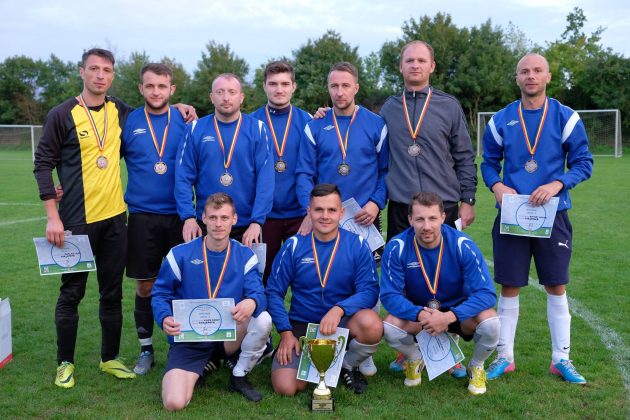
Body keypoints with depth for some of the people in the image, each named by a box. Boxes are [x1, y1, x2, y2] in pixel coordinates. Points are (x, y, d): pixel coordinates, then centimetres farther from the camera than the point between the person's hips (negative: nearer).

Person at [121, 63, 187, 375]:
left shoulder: (185, 121, 2)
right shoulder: (129, 122, 2)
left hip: (179, 215, 0)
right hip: (142, 216, 0)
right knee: (145, 285, 7)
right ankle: (146, 349, 22)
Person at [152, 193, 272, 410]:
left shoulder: (245, 256, -1)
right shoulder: (181, 254, -6)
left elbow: (258, 293, -12)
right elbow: (160, 293, 1)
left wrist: (252, 302, -38)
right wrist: (165, 318, -21)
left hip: (231, 335, 2)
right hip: (189, 337, -1)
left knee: (263, 319, -30)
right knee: (174, 402, -23)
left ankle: (239, 376, -2)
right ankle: (202, 367, 15)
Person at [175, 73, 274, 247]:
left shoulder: (257, 129, -3)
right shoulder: (196, 129, 0)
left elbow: (266, 178, -9)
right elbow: (184, 177, -1)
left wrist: (257, 221, -16)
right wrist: (188, 216, -12)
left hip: (247, 228, -1)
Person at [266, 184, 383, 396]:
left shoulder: (357, 245, -5)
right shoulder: (294, 245, -3)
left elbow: (370, 291, -10)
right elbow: (274, 292, 0)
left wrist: (339, 309, -28)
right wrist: (285, 332, -10)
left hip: (343, 323, 0)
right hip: (301, 325, 0)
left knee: (371, 324, -34)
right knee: (285, 387, -21)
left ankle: (348, 366, 0)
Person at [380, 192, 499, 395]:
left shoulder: (462, 245, -22)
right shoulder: (397, 247, -20)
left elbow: (486, 293, -24)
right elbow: (389, 295, -19)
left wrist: (449, 316, -38)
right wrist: (420, 314, -37)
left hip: (458, 311, 0)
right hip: (417, 311, 1)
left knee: (490, 322, -31)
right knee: (390, 327, -30)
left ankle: (477, 366, 5)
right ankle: (415, 359, 8)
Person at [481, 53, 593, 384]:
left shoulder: (566, 118, 0)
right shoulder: (501, 120, 4)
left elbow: (583, 162, 1)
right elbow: (489, 163, 10)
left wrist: (557, 184, -16)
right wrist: (497, 186, -10)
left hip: (552, 214, -1)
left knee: (556, 287, 6)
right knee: (509, 287, 6)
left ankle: (561, 359, 20)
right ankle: (504, 357, 19)